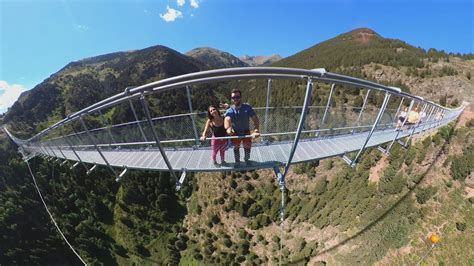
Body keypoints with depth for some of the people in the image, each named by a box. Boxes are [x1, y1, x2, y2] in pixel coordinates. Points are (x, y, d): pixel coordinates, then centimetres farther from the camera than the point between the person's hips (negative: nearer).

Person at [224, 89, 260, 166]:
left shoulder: (247, 107, -23)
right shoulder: (230, 111, -24)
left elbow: (255, 118, -32)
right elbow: (227, 119, -46)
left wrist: (256, 130, -50)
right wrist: (228, 128, -69)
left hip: (246, 131, 1)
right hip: (235, 132, 0)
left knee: (247, 147, 14)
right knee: (236, 147, 16)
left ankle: (247, 159, 44)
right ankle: (237, 161, 41)